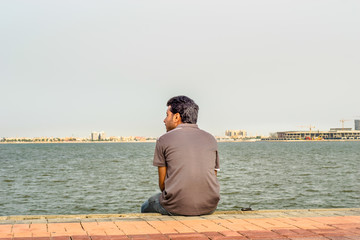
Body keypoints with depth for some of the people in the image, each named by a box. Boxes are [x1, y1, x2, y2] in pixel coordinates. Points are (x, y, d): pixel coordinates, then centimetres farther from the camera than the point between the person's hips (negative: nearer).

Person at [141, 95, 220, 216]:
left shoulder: (164, 140, 1)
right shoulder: (211, 139, 13)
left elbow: (162, 184, 4)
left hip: (176, 207, -4)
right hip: (209, 207, 4)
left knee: (146, 207, 27)